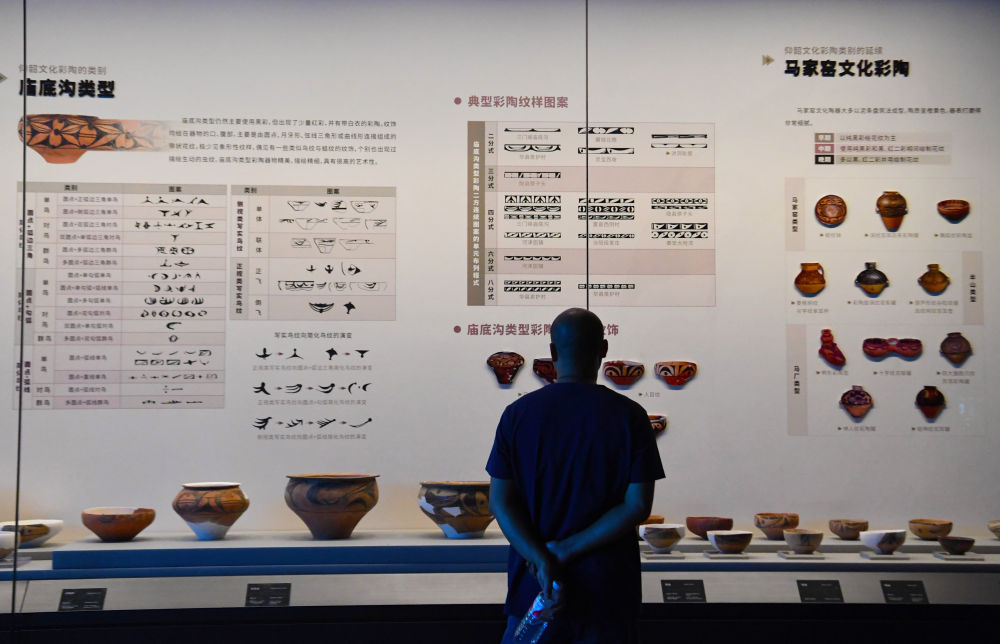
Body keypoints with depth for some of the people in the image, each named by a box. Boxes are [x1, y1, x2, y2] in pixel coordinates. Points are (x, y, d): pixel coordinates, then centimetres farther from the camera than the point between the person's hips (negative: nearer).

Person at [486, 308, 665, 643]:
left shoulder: (517, 414, -3)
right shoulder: (629, 416, -7)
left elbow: (500, 502, -7)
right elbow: (638, 505, -12)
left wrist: (542, 559, -14)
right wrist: (569, 550, -13)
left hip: (534, 585, 1)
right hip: (607, 591, -1)